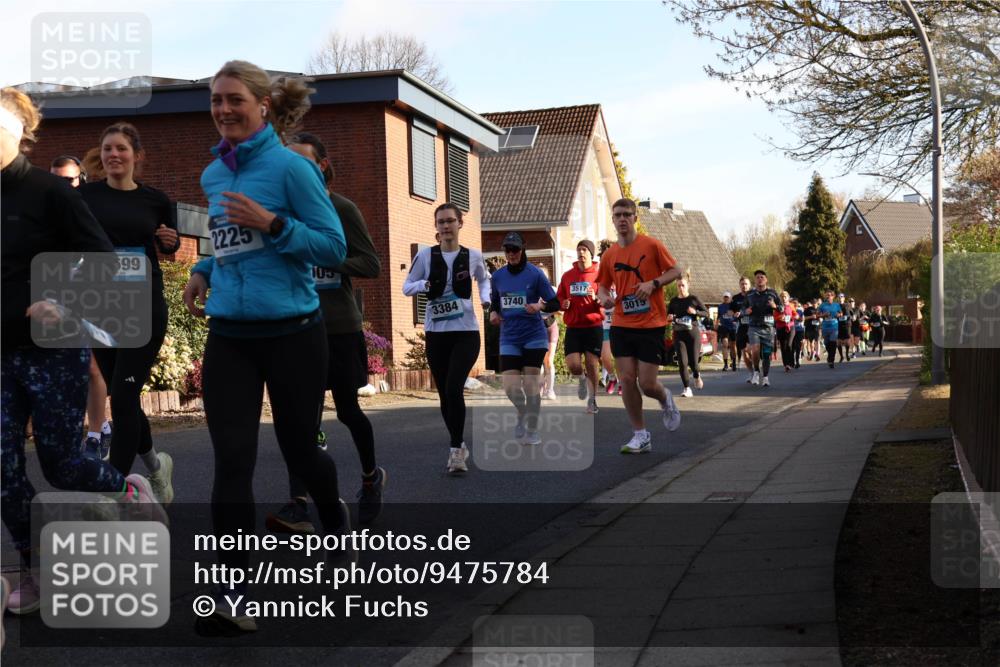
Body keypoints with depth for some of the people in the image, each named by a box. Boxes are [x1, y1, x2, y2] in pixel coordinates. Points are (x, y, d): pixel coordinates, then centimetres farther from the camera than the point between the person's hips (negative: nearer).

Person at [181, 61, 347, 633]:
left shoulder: (291, 167, -9)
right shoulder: (213, 174, 11)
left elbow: (334, 247, -10)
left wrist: (271, 224, -22)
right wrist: (204, 271, 9)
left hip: (292, 332, -4)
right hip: (228, 335, 5)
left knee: (299, 448, 11)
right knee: (233, 462, -5)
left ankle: (336, 516, 45)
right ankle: (234, 597, -3)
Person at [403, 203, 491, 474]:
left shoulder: (473, 256, 1)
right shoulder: (425, 256, -1)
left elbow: (484, 279, 21)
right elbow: (407, 287, 5)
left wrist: (485, 298, 2)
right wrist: (424, 284, -15)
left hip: (466, 332, -2)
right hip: (436, 334, 2)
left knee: (454, 388, -19)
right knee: (444, 394, 8)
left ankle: (456, 448, -11)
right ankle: (458, 446, 25)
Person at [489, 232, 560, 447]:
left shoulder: (535, 274, -6)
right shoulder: (498, 276, 5)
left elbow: (555, 303, -4)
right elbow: (494, 302, 20)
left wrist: (540, 306, -24)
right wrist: (493, 313, -1)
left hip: (534, 336, -3)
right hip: (509, 338, 3)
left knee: (530, 383, -4)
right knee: (510, 387, -6)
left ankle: (532, 429, 11)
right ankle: (522, 413, 26)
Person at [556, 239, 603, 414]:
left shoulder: (599, 274, 0)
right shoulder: (567, 275, 9)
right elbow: (559, 298, 17)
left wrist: (596, 298, -22)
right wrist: (563, 303, -5)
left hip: (594, 326, -2)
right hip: (573, 327, 2)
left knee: (592, 365, -1)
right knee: (573, 365, -10)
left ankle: (592, 401, 15)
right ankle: (582, 379, 26)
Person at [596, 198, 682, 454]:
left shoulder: (652, 245, -5)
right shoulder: (609, 255, 6)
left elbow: (675, 271, 0)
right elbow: (603, 285, 17)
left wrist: (653, 283, -16)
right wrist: (603, 296, -5)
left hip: (651, 325, -4)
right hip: (621, 325, 4)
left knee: (647, 383, -6)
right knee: (626, 379, -2)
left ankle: (666, 400, 31)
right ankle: (640, 436, 10)